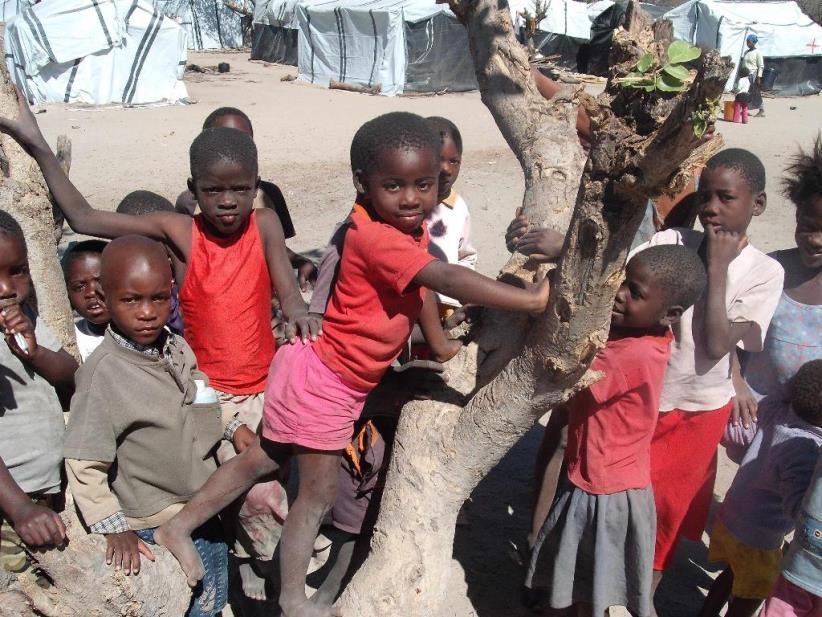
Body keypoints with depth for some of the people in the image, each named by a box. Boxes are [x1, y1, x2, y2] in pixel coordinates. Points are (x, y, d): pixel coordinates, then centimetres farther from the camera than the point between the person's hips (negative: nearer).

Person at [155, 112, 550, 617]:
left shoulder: (413, 228, 1)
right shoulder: (377, 237, -29)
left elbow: (419, 290, 15)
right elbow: (447, 280, -40)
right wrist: (531, 299, -41)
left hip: (344, 380, 9)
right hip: (322, 377, -9)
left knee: (264, 458, 20)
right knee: (319, 494, 4)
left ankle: (180, 526, 35)